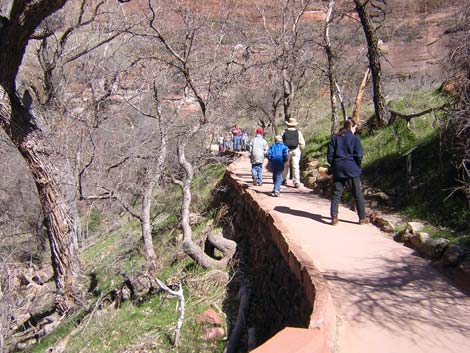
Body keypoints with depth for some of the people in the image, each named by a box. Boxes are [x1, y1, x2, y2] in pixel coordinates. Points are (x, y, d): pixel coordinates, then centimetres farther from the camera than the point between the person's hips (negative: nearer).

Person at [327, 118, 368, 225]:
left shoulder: (335, 138, 6)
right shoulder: (355, 138, -3)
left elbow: (329, 156, 3)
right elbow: (359, 155, -8)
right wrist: (357, 166, 8)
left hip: (338, 169, 2)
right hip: (352, 169, -2)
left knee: (336, 194, 5)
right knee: (358, 194, 8)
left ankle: (334, 217, -3)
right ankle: (362, 218, 13)